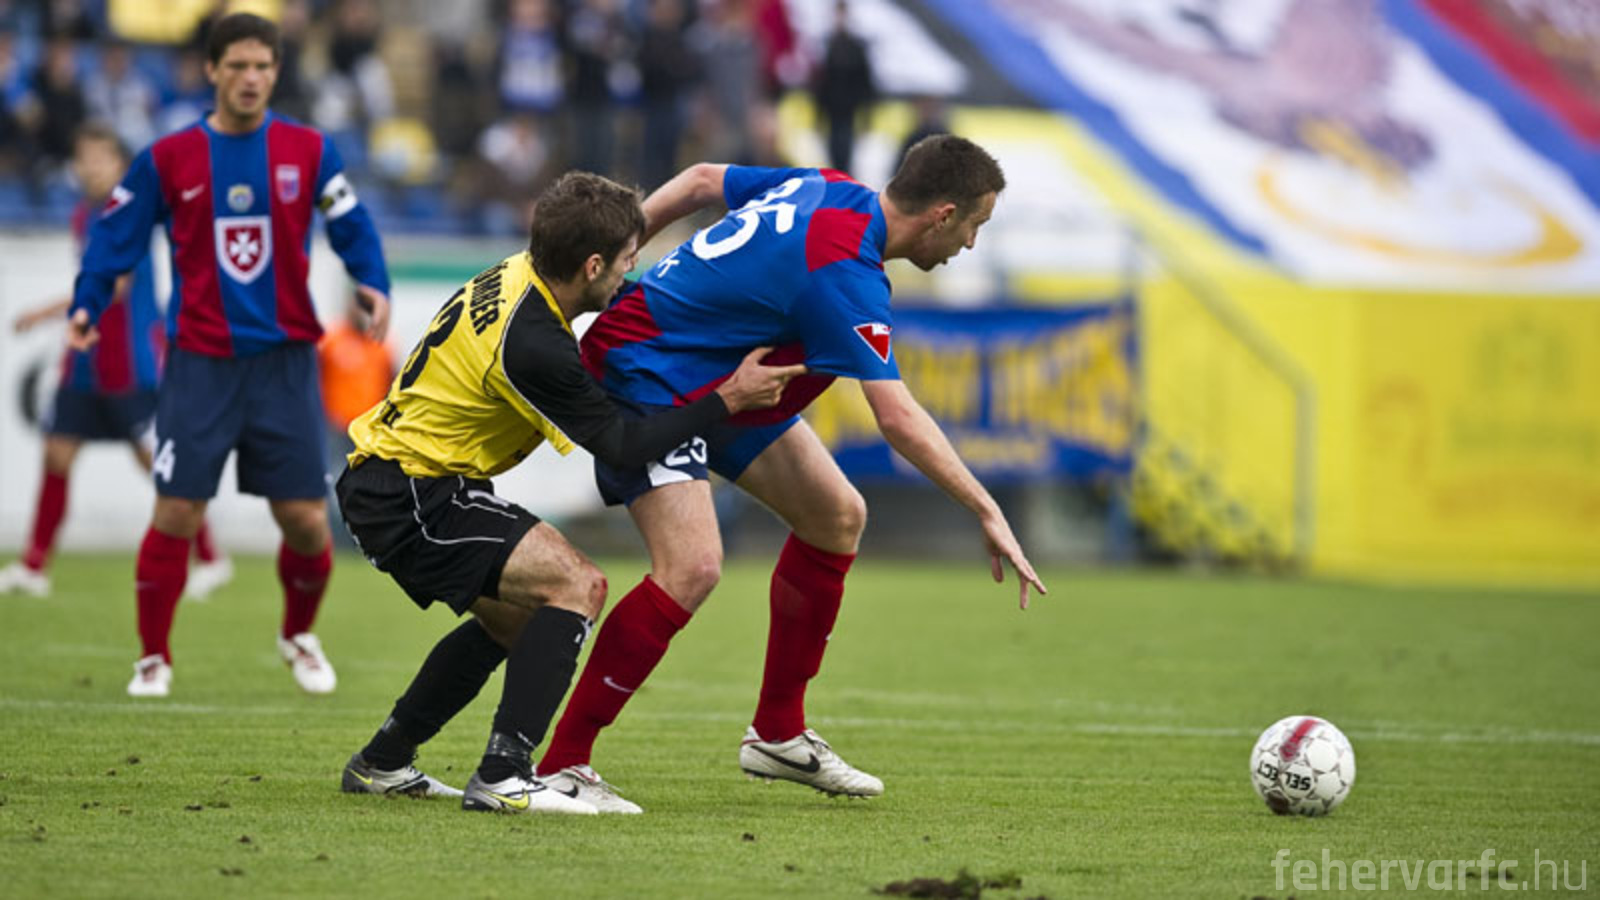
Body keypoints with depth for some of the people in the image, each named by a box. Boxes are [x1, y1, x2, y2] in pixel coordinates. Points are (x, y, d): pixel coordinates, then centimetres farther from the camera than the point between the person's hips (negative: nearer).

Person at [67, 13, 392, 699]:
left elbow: (351, 226, 6)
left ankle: (298, 636, 28)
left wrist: (373, 284, -12)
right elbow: (116, 236, 4)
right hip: (200, 360, -1)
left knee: (305, 519, 0)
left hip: (284, 359, 1)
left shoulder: (308, 151, 1)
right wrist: (87, 305, -10)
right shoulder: (168, 160, -1)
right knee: (175, 514, -7)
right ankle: (154, 657, 10)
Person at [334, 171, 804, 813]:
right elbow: (623, 446, -16)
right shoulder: (530, 344, -26)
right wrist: (729, 398, -10)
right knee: (578, 586, -16)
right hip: (410, 499, -10)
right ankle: (502, 777, -20)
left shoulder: (517, 276, 3)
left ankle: (380, 764, 29)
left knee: (515, 616, 22)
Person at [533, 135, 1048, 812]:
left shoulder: (830, 190, 0)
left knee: (837, 516, 10)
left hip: (717, 385, 11)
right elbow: (898, 419, -31)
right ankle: (560, 766, -20)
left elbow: (701, 180, 10)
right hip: (645, 377, -11)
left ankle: (778, 735, 19)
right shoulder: (845, 271, -28)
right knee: (692, 567, -26)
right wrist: (989, 514, -27)